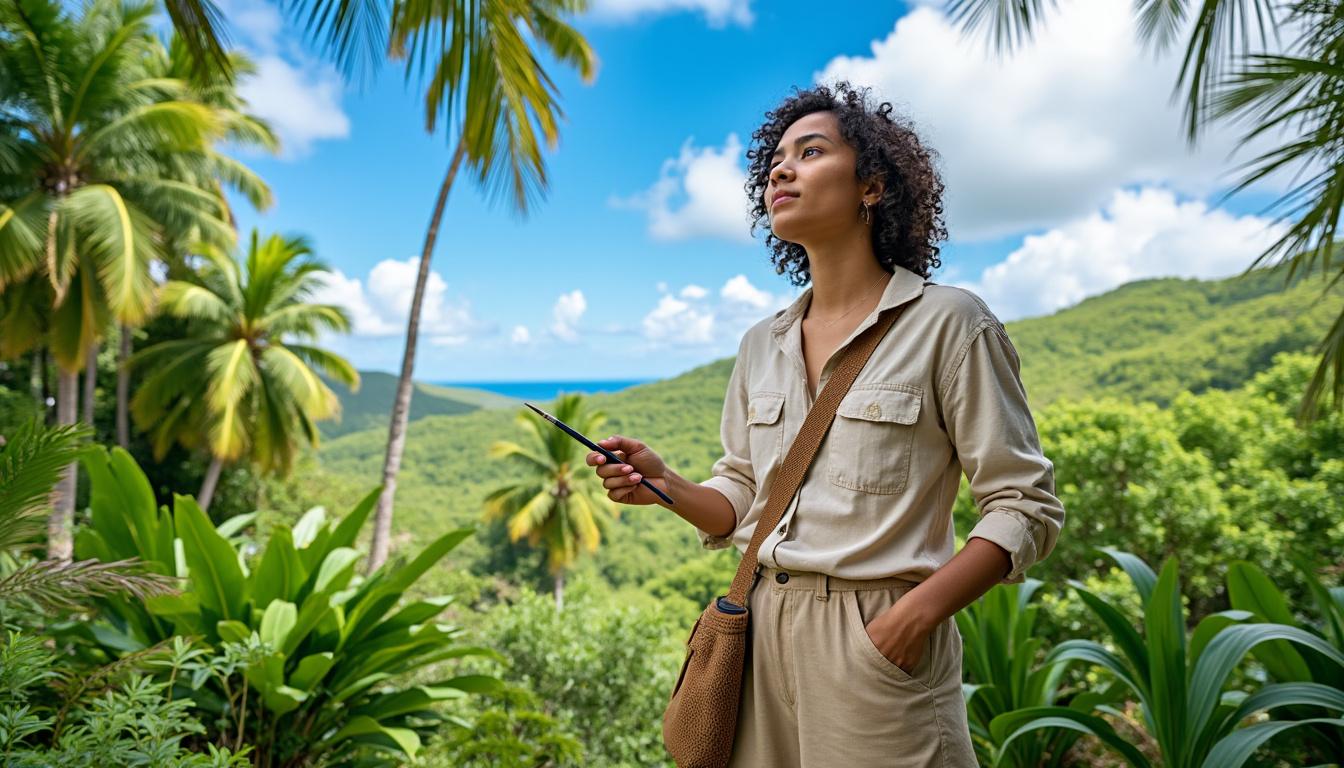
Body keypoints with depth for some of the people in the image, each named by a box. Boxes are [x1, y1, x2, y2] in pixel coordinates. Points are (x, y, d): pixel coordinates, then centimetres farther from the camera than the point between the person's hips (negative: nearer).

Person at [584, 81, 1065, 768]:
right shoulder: (762, 345, 8)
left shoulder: (947, 322, -7)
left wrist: (919, 611, -20)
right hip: (764, 630, 5)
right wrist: (665, 487, -8)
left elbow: (1024, 506, -8)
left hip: (879, 642, -5)